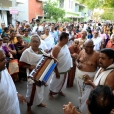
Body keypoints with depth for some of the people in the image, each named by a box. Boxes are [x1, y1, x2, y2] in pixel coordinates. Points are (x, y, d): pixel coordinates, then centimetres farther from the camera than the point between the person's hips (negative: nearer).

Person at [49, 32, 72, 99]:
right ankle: (51, 93, 34)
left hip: (66, 69, 8)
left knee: (63, 82, 25)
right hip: (59, 70, -8)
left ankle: (60, 91, 48)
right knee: (55, 83, 12)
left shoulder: (66, 46, 0)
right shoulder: (56, 48, -26)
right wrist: (57, 72, -20)